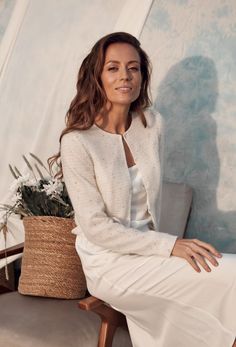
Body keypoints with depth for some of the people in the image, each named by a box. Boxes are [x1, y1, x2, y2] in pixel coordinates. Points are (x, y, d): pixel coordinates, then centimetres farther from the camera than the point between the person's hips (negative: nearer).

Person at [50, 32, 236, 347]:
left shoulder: (153, 124, 1)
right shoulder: (77, 141, -17)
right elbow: (95, 226, -17)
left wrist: (155, 243, 5)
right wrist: (169, 246, -21)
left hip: (146, 250, 5)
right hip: (109, 263, -5)